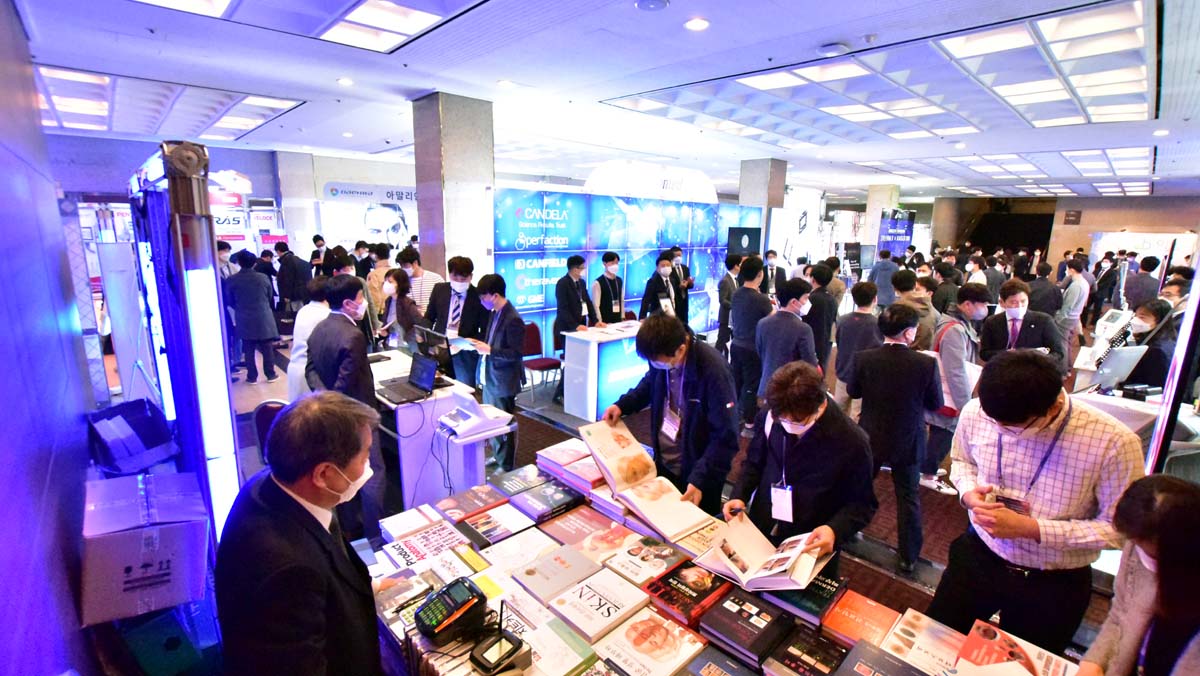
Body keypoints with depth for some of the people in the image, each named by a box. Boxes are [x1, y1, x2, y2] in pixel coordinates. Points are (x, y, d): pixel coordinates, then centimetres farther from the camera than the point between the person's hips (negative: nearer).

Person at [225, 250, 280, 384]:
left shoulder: (231, 281, -6)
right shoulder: (263, 277, -7)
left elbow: (229, 301, 5)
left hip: (244, 320, 1)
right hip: (263, 318, 0)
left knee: (248, 350, 8)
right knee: (267, 347, 8)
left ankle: (252, 377, 13)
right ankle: (271, 374, 13)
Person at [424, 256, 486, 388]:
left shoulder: (479, 296, -7)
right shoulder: (439, 289, 5)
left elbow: (485, 330, -4)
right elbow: (429, 318, 15)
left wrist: (473, 343, -21)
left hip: (465, 354, -3)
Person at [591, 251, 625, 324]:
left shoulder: (620, 281, 8)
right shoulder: (598, 283, -11)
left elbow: (622, 301, 14)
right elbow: (596, 305, -12)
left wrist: (623, 318, 10)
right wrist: (600, 322, -13)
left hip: (618, 320, 5)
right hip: (605, 322, -5)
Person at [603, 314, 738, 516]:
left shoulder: (713, 371, -30)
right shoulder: (662, 357, -12)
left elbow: (726, 437, -26)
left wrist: (699, 480, -31)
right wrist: (623, 404, -4)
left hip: (698, 473, -5)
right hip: (663, 463, 6)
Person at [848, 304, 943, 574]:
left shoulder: (864, 358, -18)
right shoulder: (926, 363, -21)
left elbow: (853, 391, -2)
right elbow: (936, 403, -6)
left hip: (871, 438, 1)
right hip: (907, 442, -1)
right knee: (909, 498, 15)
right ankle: (908, 558, 26)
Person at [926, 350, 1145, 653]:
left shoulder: (1114, 442, -26)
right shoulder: (975, 413, -17)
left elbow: (1119, 528, -16)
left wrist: (1030, 528, -26)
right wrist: (969, 493, -16)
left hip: (1054, 585, -2)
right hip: (977, 557, 2)